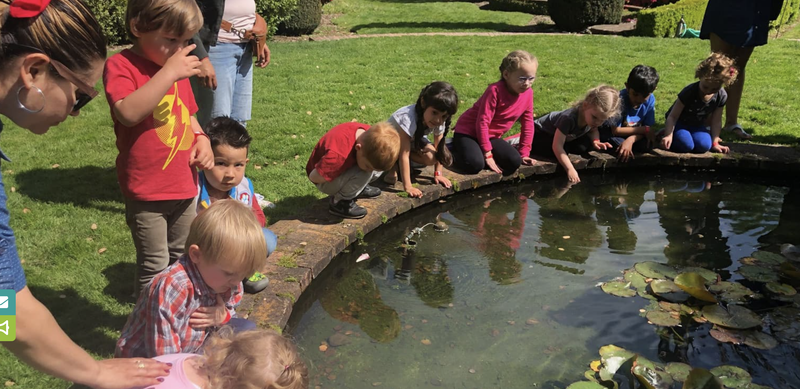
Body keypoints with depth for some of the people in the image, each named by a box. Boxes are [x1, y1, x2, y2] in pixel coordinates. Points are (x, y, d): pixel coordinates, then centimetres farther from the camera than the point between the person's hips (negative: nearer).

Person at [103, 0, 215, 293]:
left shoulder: (179, 67, 9)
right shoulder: (120, 66, -13)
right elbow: (129, 113, -31)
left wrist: (201, 139, 1)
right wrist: (169, 73, -30)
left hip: (185, 184, 7)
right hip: (147, 191, -7)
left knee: (181, 258, 20)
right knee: (154, 265, 4)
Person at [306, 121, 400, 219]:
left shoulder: (371, 135, -22)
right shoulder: (338, 155, -43)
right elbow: (314, 177, -28)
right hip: (326, 181, -7)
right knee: (363, 174, -32)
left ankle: (359, 188, 14)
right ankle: (340, 202, -9)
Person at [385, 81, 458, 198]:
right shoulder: (408, 118, -43)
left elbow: (438, 148, -10)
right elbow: (404, 154, -43)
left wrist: (437, 174, -14)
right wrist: (407, 187, -45)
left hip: (414, 141, 4)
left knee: (431, 157, -23)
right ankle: (393, 166, -7)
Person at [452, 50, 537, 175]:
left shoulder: (528, 93, -5)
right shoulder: (495, 90, -25)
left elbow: (528, 123, 5)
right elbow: (482, 122, -24)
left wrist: (523, 153, 4)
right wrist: (488, 154, -23)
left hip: (491, 136, 6)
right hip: (468, 132, -6)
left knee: (514, 162, -16)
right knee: (474, 164, -31)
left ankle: (479, 152, 4)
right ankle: (453, 152, 1)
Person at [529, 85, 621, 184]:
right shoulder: (569, 118, -44)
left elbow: (593, 130, 4)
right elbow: (557, 146, -43)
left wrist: (595, 141, -20)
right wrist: (570, 169, -48)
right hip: (541, 133, -6)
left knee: (583, 147, -17)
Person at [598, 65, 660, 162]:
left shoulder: (650, 99, -15)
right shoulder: (620, 99, -30)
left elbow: (649, 127, -14)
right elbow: (615, 130, -27)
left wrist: (631, 140, -34)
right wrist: (645, 130, -23)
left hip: (634, 135, 3)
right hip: (610, 133, -3)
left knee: (646, 144, -27)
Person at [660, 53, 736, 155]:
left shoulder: (721, 96, -15)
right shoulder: (689, 92, -29)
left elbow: (716, 121, -5)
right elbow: (672, 116, -28)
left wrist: (715, 142, -7)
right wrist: (668, 135, -40)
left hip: (696, 125, 5)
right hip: (679, 122, -4)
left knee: (704, 146, -23)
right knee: (686, 145, -30)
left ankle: (689, 134, 9)